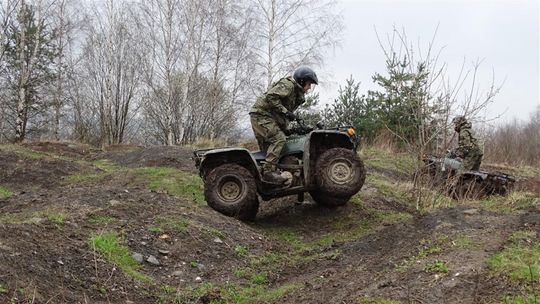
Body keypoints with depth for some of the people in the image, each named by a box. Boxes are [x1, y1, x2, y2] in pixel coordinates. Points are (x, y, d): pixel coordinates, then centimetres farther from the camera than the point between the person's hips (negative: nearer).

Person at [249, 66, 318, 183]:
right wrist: (285, 112, -23)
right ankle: (269, 171, -27)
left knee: (267, 149, 9)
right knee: (278, 139, -22)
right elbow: (271, 97, -24)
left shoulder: (297, 94, 21)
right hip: (261, 114, -11)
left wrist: (284, 128, 10)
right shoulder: (287, 84, -10)